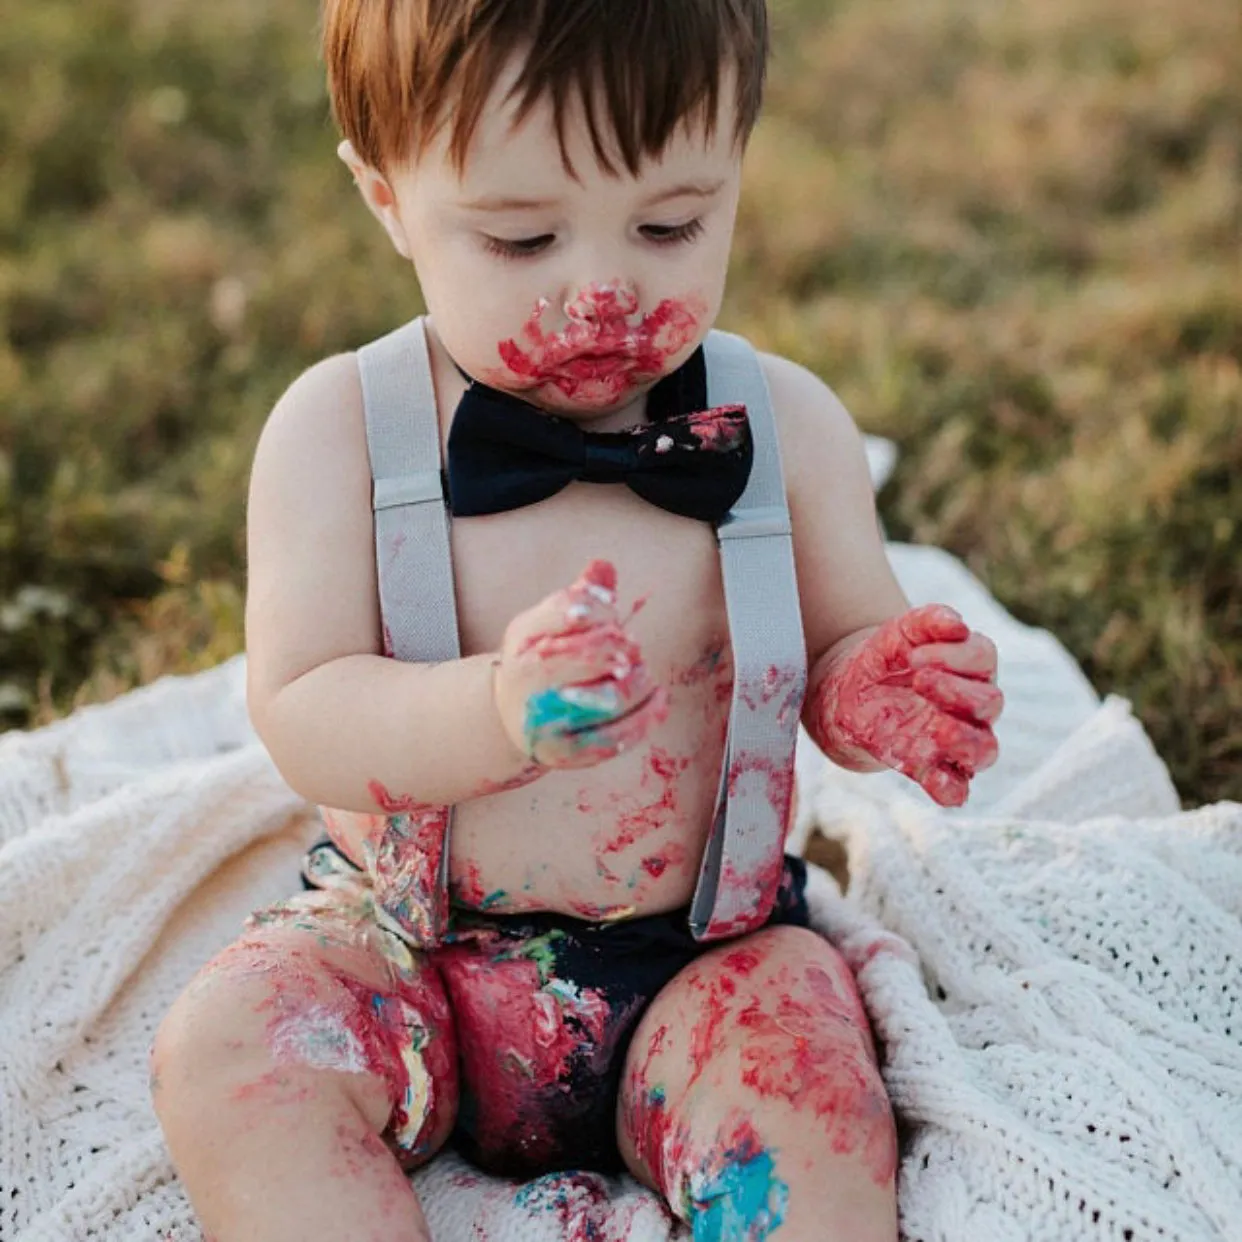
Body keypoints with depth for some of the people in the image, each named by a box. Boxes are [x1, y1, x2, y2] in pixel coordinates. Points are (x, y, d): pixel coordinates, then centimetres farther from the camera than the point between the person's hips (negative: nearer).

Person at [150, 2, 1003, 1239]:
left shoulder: (787, 425, -4)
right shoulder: (339, 428, -8)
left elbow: (841, 656, 4)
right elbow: (299, 720, -15)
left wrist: (883, 694, -22)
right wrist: (496, 711, -35)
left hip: (703, 960, 0)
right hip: (401, 956, 1)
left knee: (816, 1110, -28)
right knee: (223, 1047, -24)